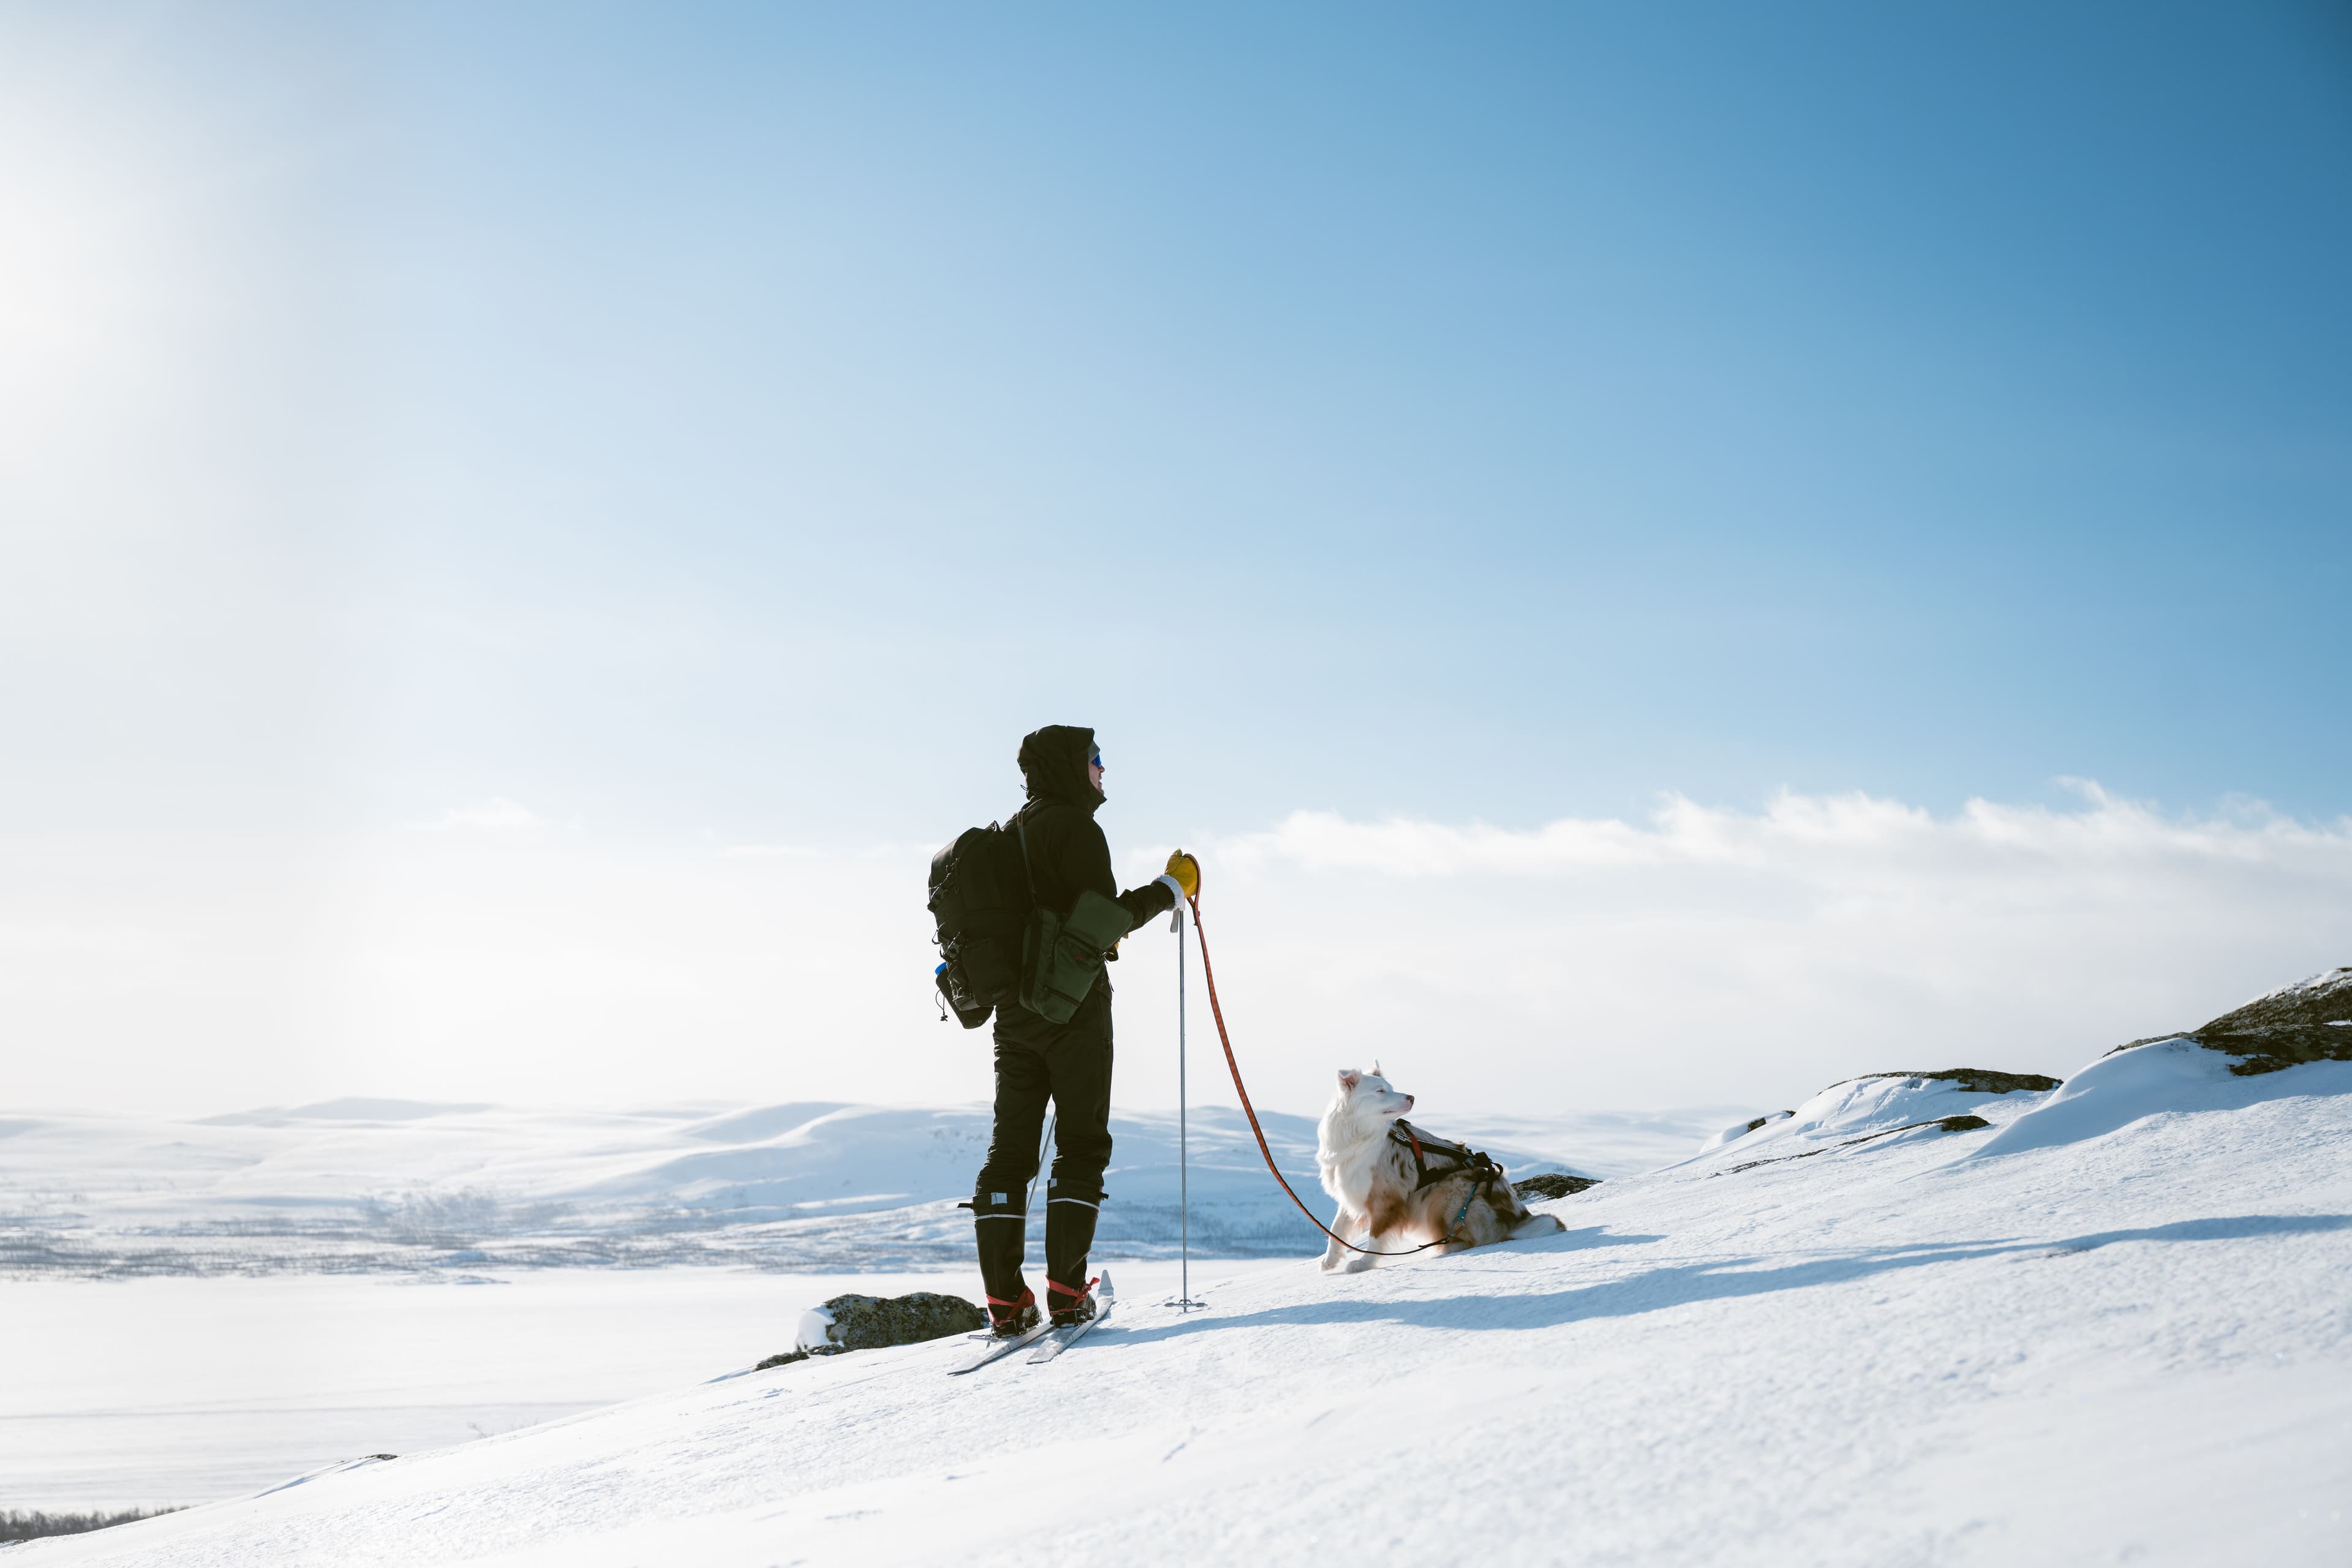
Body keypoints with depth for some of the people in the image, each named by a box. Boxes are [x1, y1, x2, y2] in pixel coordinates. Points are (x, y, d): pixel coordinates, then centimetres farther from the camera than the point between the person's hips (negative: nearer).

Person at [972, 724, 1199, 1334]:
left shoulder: (1007, 833, 16)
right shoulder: (1076, 827, -10)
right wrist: (1170, 889, -4)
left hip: (1013, 1007, 7)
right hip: (1073, 1004, -7)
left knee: (1010, 1147, 5)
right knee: (1081, 1144, 0)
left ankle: (1005, 1298, 1)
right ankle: (1066, 1289, -7)